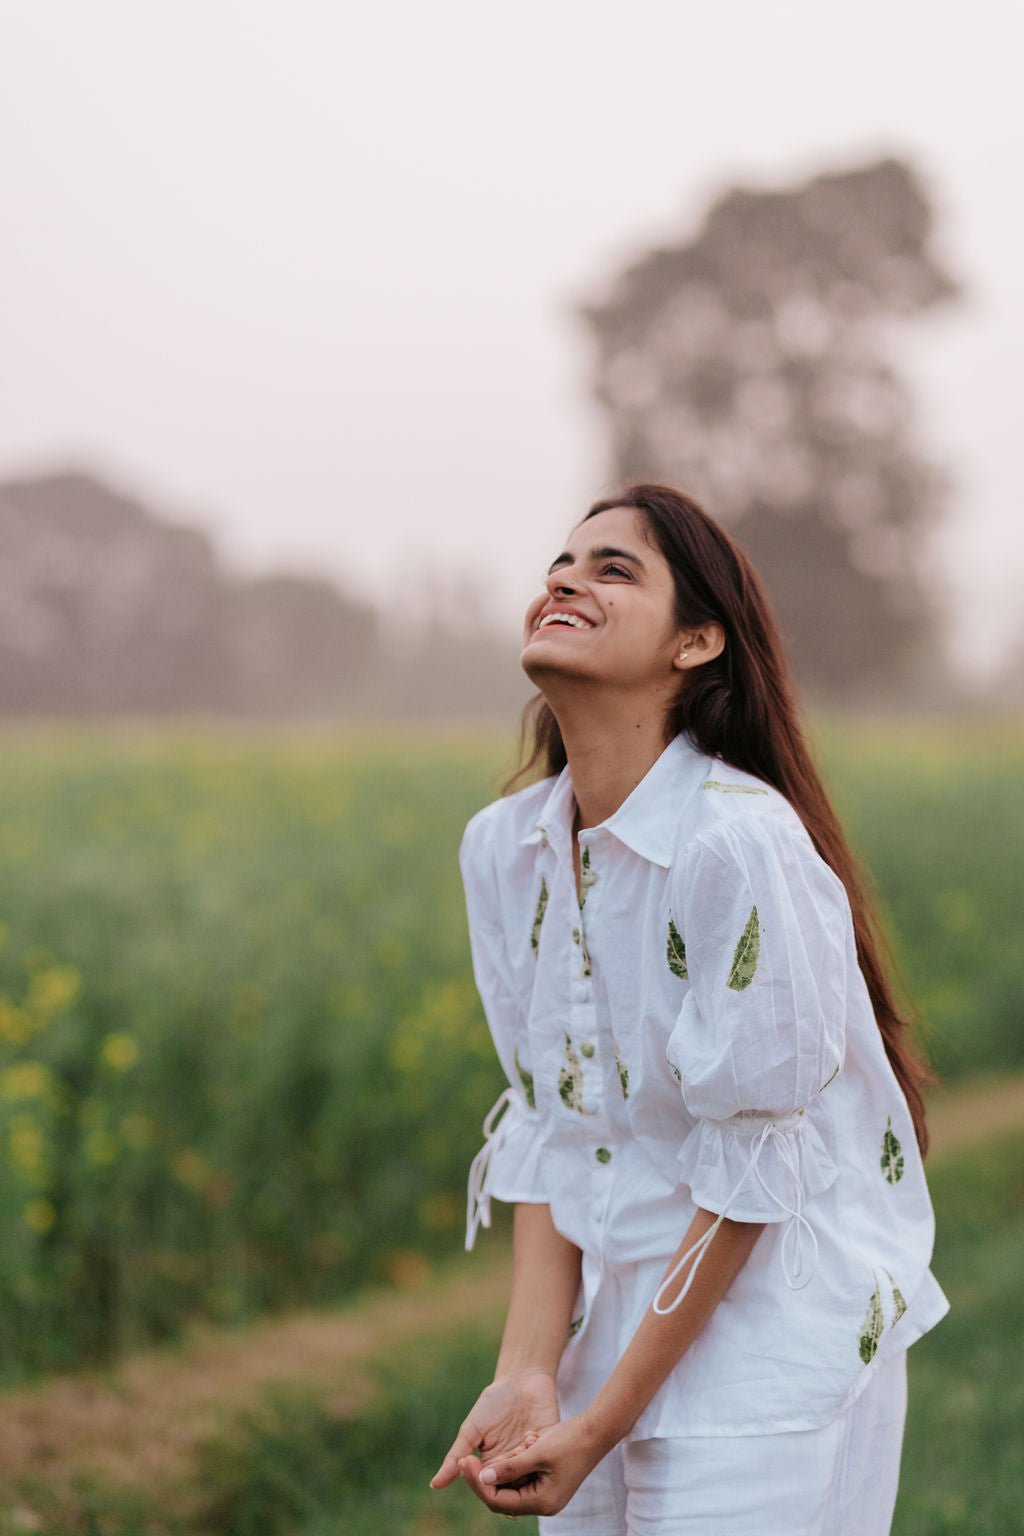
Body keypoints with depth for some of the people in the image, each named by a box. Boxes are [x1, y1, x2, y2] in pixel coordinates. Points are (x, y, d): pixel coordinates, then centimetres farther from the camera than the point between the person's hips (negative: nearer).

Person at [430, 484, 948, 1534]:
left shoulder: (742, 842, -20)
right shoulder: (502, 847, 0)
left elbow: (753, 1173, -17)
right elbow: (548, 1127, 3)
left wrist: (603, 1422, -14)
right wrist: (528, 1373, -8)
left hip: (774, 1329, -5)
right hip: (619, 1318, 6)